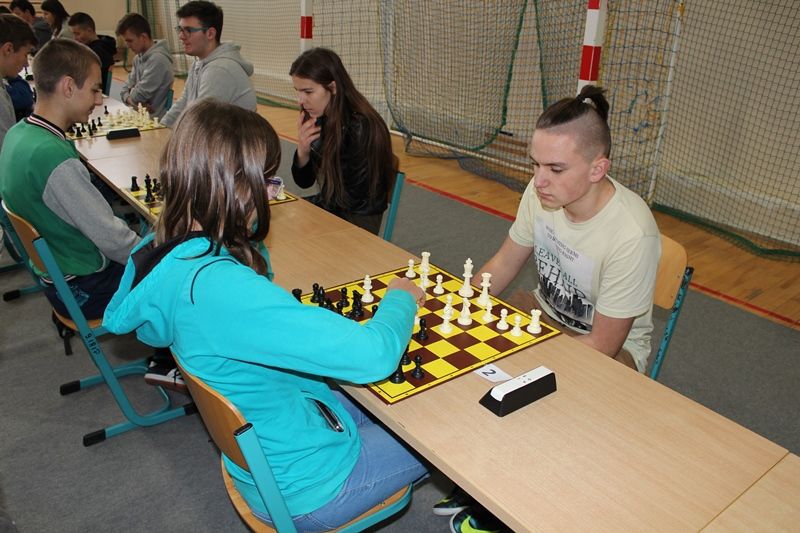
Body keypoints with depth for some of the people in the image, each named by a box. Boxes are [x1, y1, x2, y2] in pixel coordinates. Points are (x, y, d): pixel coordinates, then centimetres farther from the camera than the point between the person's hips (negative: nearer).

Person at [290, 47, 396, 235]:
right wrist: (302, 152, -15)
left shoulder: (361, 129, -22)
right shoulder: (318, 121, -3)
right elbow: (304, 182, 4)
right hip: (329, 209, 6)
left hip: (358, 221, -6)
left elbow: (353, 200, -18)